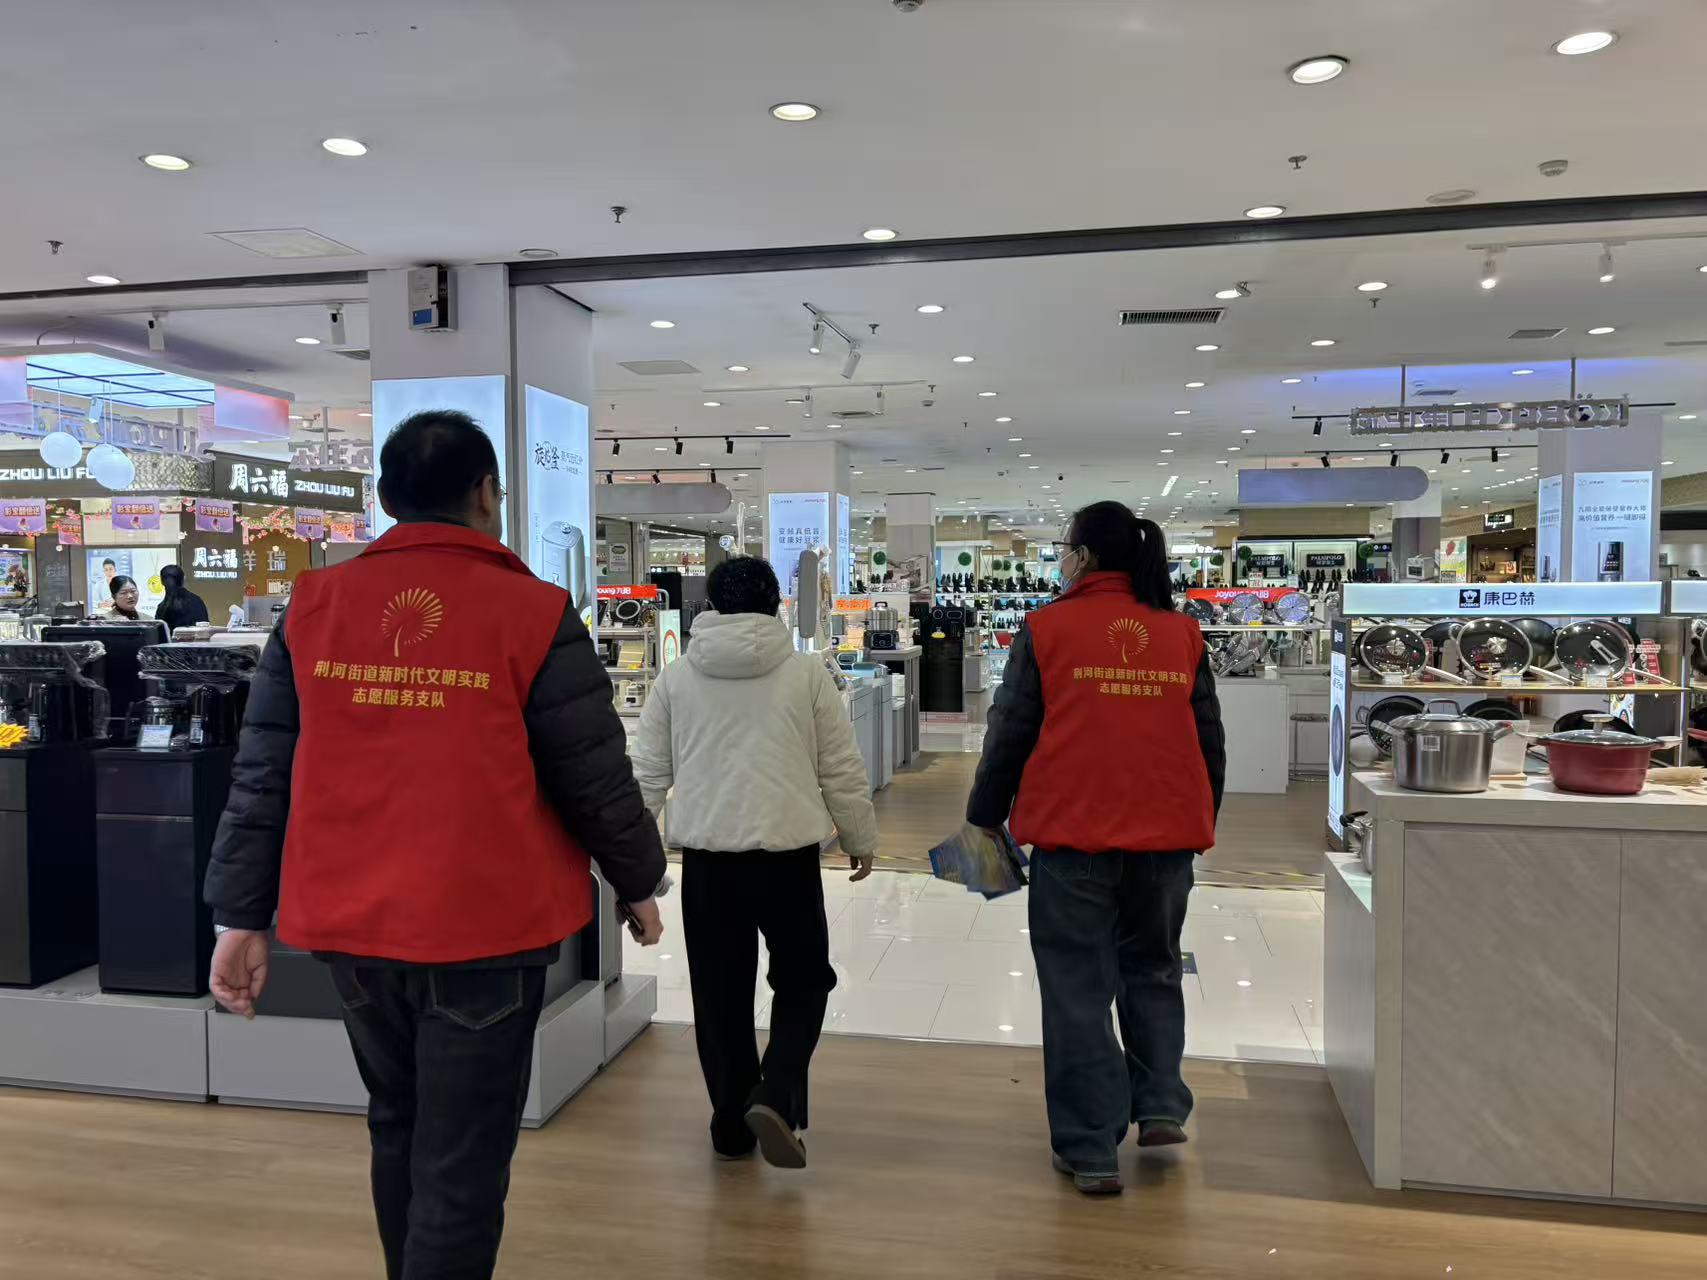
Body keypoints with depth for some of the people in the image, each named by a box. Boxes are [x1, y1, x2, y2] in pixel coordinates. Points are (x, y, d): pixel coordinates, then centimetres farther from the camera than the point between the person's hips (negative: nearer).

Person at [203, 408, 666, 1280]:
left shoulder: (313, 607, 0)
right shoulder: (532, 614, -11)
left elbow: (262, 777, 3)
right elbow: (596, 779, -6)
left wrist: (241, 917, 10)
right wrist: (638, 885, 9)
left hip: (350, 925, 5)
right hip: (484, 929, -5)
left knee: (397, 1129, 25)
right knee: (460, 1166, 6)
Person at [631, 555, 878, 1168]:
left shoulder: (676, 677, 3)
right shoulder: (807, 671, -3)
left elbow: (648, 773, 6)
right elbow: (842, 770, 1)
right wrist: (861, 840, 14)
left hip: (706, 854, 2)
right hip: (787, 851, -2)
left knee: (720, 992, 14)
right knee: (803, 979, 15)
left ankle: (730, 1123, 23)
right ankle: (774, 1096, -2)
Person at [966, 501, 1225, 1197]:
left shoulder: (1048, 628, -4)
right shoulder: (1181, 632, 6)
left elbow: (1009, 736, -2)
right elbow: (1210, 741, 12)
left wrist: (983, 819, 9)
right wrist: (1202, 821, 25)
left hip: (1073, 832, -3)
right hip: (1166, 831, 4)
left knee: (1078, 985, 6)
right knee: (1152, 967, 24)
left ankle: (1090, 1150, 11)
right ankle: (1160, 1107, 19)